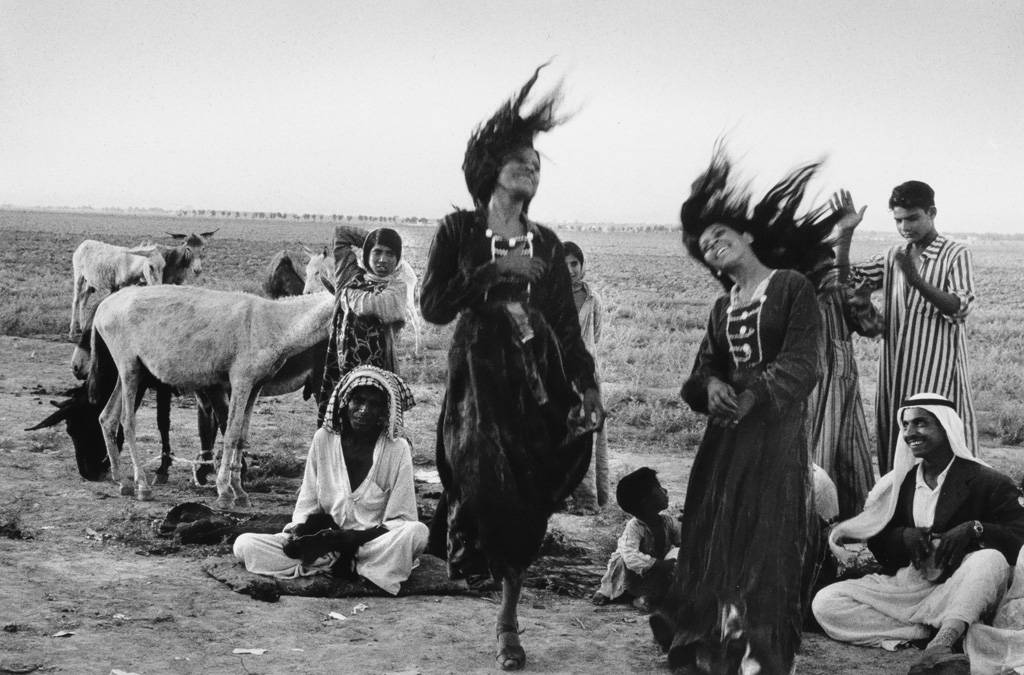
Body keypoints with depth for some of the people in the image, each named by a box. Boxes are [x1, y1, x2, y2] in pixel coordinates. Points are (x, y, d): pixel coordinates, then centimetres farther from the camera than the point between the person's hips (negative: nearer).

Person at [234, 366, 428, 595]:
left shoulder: (397, 449, -6)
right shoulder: (323, 439, 1)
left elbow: (401, 520, -7)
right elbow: (306, 504, 7)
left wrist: (354, 538, -22)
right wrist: (298, 530, -15)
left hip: (373, 544, -3)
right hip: (326, 540, 3)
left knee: (417, 532, -35)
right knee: (244, 544, -16)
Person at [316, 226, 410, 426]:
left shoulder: (397, 287, 0)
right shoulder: (352, 276, 14)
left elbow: (365, 305, -16)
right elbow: (341, 232, 20)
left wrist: (350, 291, 2)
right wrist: (369, 240, 16)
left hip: (377, 370, -4)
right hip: (340, 368, 5)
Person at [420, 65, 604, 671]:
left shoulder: (547, 244, 11)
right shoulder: (459, 231, 3)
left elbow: (567, 324, 10)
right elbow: (433, 306, -7)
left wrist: (587, 386, 0)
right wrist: (494, 270, -13)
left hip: (540, 381, 2)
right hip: (480, 376, -2)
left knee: (528, 504, 2)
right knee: (491, 479, -25)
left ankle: (509, 621, 15)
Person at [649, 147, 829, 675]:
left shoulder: (792, 287, -3)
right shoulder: (722, 307, 15)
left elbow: (802, 363, -11)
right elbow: (704, 365, 10)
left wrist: (753, 396, -20)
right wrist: (711, 386, -13)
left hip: (776, 428, -6)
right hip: (725, 433, 6)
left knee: (767, 540, -3)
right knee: (713, 533, 6)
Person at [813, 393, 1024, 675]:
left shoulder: (987, 482, -3)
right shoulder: (897, 482, 10)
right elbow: (877, 540, 12)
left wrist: (975, 529, -26)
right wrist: (904, 536, -10)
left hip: (955, 593, -4)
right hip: (904, 586, 4)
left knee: (991, 559, -35)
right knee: (825, 603, -16)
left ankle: (937, 649, -48)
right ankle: (935, 633, -24)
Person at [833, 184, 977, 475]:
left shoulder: (956, 254, -3)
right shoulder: (893, 257, 13)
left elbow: (961, 307, -16)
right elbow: (847, 281, 6)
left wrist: (917, 281, -30)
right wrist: (844, 234, -6)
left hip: (938, 373, -5)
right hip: (896, 371, 5)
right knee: (895, 447, 8)